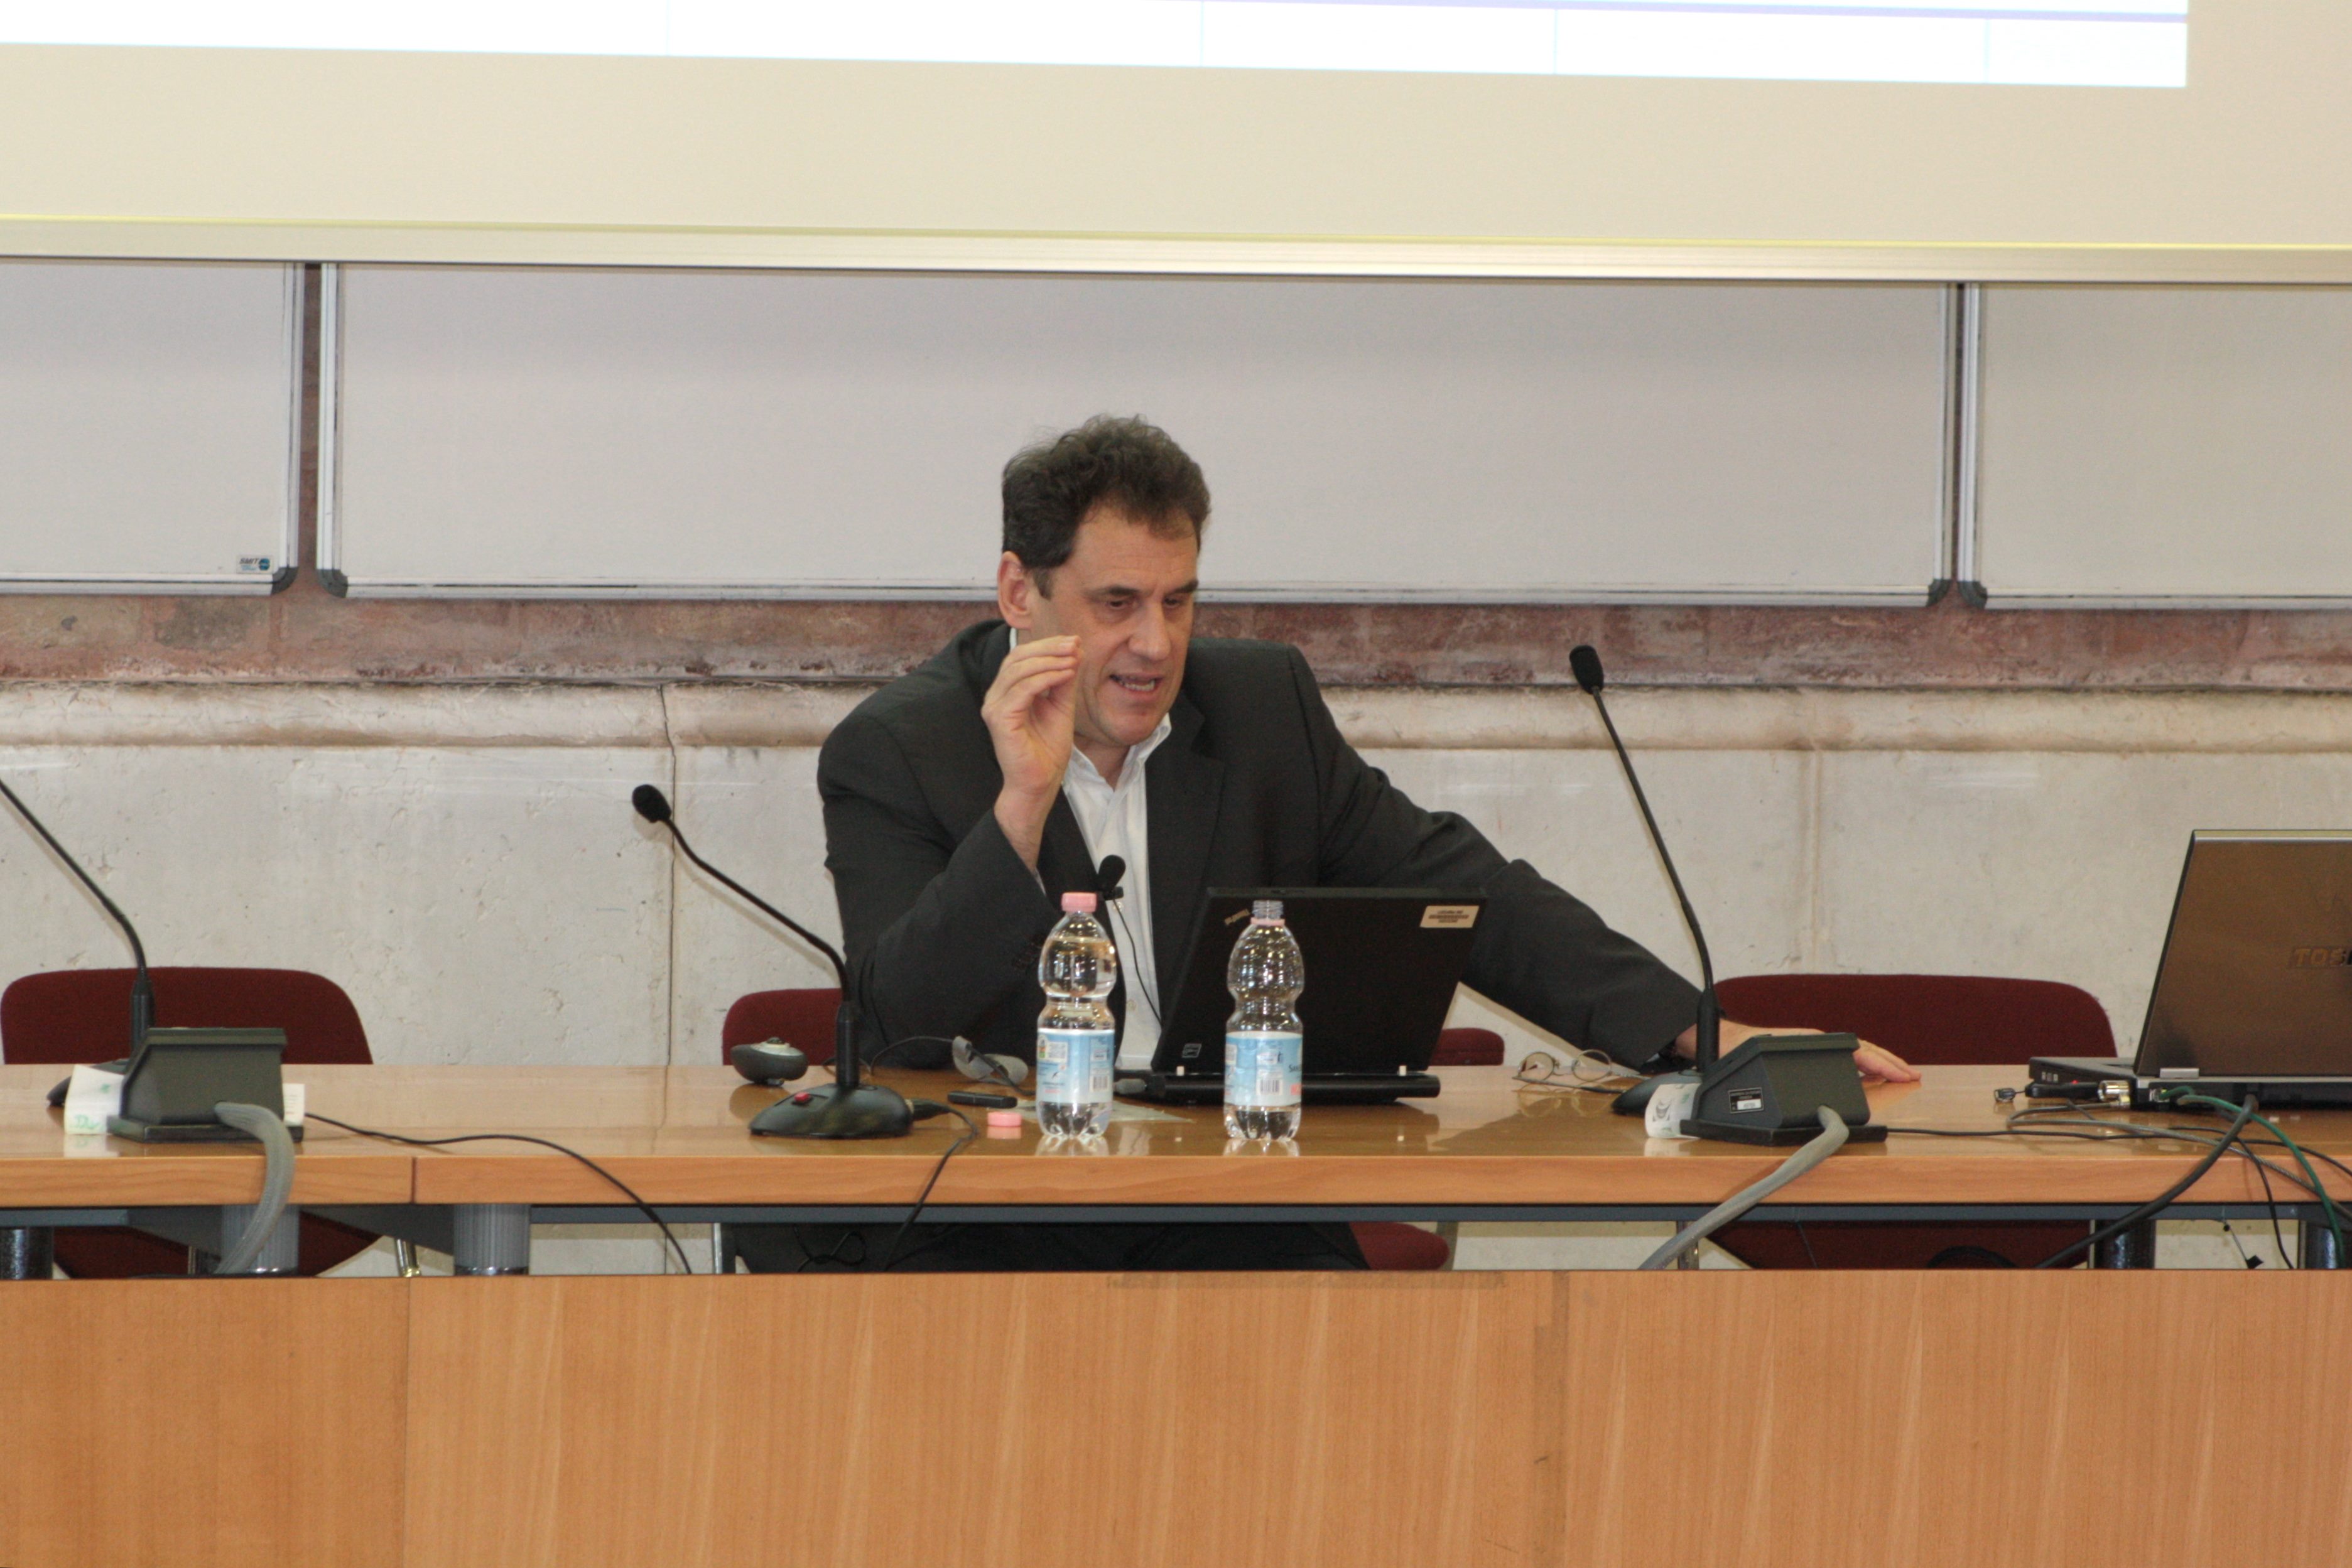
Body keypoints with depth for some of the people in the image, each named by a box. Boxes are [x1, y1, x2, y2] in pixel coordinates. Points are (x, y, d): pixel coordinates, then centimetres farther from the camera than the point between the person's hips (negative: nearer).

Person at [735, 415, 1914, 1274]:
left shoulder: (1264, 706, 12)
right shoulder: (892, 751, -1)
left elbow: (1455, 889, 9)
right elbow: (909, 1015, -12)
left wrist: (1701, 1033, -1)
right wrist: (1023, 802, -22)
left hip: (1232, 1216, 3)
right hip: (982, 1223, -2)